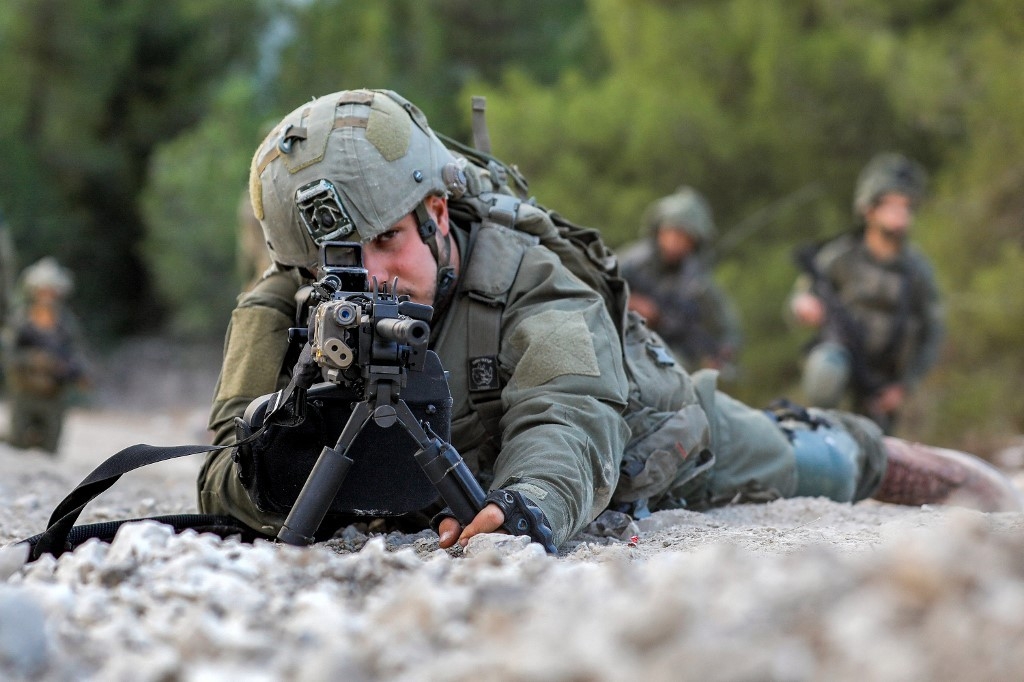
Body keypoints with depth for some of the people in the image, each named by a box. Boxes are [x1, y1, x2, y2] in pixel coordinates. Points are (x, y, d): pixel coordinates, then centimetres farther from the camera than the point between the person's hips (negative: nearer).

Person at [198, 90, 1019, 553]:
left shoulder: (531, 272, -43)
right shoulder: (282, 314, -34)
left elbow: (567, 420, -59)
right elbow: (225, 475, -41)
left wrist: (529, 504, -83)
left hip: (644, 427, -3)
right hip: (477, 478, 3)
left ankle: (928, 464, 53)